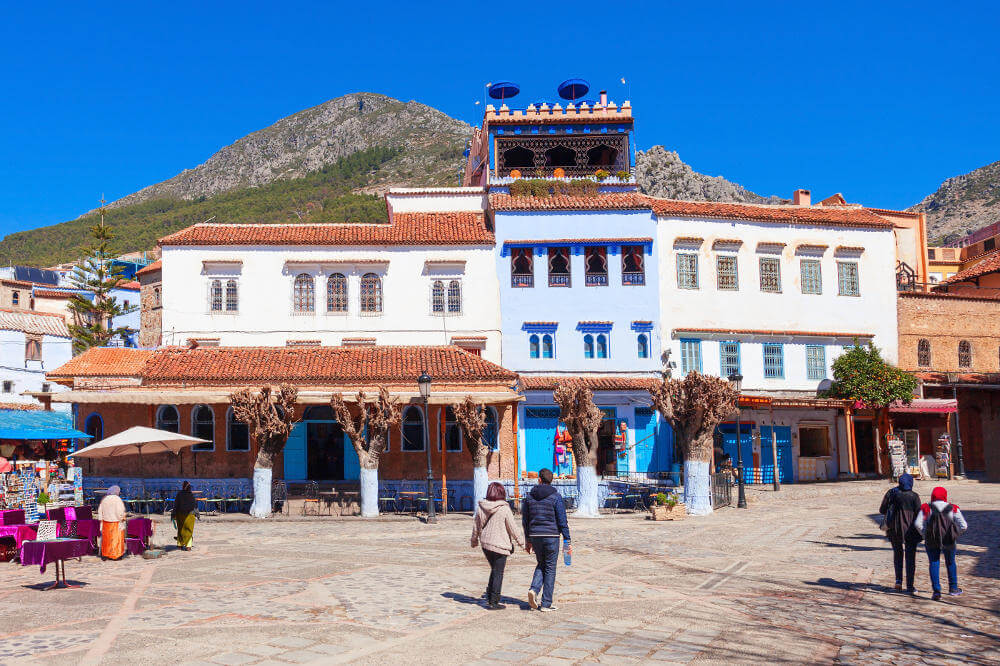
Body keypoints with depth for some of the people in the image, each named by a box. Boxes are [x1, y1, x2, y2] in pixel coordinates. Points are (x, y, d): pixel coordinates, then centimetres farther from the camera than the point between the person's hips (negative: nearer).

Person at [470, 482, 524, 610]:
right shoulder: (504, 509, -15)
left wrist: (474, 540, 26)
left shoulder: (481, 508, -1)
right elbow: (513, 528, -9)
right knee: (498, 574, 5)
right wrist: (521, 542, 3)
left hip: (485, 544, 5)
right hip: (500, 545, -5)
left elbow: (476, 526, 10)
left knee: (494, 570, 21)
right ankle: (493, 602, 8)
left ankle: (489, 597, 20)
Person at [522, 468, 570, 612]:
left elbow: (525, 520, 8)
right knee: (550, 568, 6)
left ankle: (534, 589, -4)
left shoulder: (529, 496, 4)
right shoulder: (556, 497, -6)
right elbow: (562, 520, -9)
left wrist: (528, 540, 16)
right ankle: (546, 604, 6)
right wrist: (567, 541, -4)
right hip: (551, 536, -3)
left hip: (535, 536, 3)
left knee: (541, 564, 21)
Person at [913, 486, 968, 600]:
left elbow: (918, 524, -12)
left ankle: (936, 591, -5)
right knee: (950, 563, 19)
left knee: (934, 563, 4)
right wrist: (954, 533, 8)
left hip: (931, 540, -1)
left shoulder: (926, 508, -3)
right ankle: (953, 588, 32)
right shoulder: (953, 509, -1)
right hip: (949, 540, 1)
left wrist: (925, 534, 1)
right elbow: (963, 526, -7)